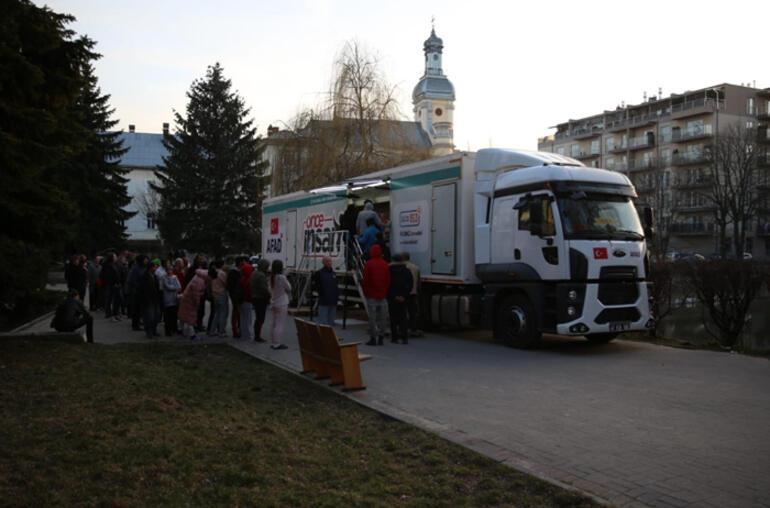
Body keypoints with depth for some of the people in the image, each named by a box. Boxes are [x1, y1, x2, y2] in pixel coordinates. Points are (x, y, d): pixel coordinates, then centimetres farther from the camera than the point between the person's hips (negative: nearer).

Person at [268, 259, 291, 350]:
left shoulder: (272, 277, 4)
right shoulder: (282, 277, -17)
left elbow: (270, 290, 8)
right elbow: (289, 288, -6)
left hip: (273, 303, 8)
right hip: (282, 304, -8)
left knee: (274, 323, 13)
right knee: (279, 324, -4)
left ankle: (273, 342, 18)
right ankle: (277, 344, -3)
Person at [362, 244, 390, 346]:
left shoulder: (368, 264, -7)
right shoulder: (385, 265, 4)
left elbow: (365, 280, -8)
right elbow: (388, 280, 3)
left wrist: (366, 293, 5)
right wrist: (386, 293, 12)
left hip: (372, 295, -3)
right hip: (383, 295, 4)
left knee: (372, 318, 0)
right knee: (382, 318, 8)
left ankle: (373, 338, 0)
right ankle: (380, 338, 11)